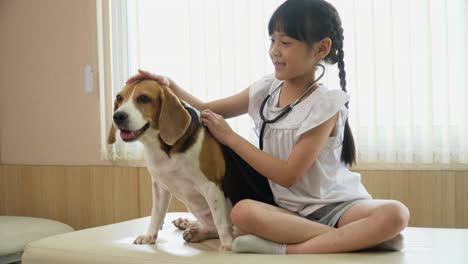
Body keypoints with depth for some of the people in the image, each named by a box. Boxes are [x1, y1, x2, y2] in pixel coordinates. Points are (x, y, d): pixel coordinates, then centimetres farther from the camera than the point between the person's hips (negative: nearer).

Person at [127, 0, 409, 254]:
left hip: (338, 205, -3)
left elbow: (289, 175, -18)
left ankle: (287, 249, -36)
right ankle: (355, 237, -26)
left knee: (396, 214, -34)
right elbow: (207, 111, 16)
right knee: (242, 212, -30)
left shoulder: (325, 105, -13)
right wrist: (169, 86, -2)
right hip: (292, 210, 3)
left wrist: (230, 137, -13)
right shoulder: (266, 90, 4)